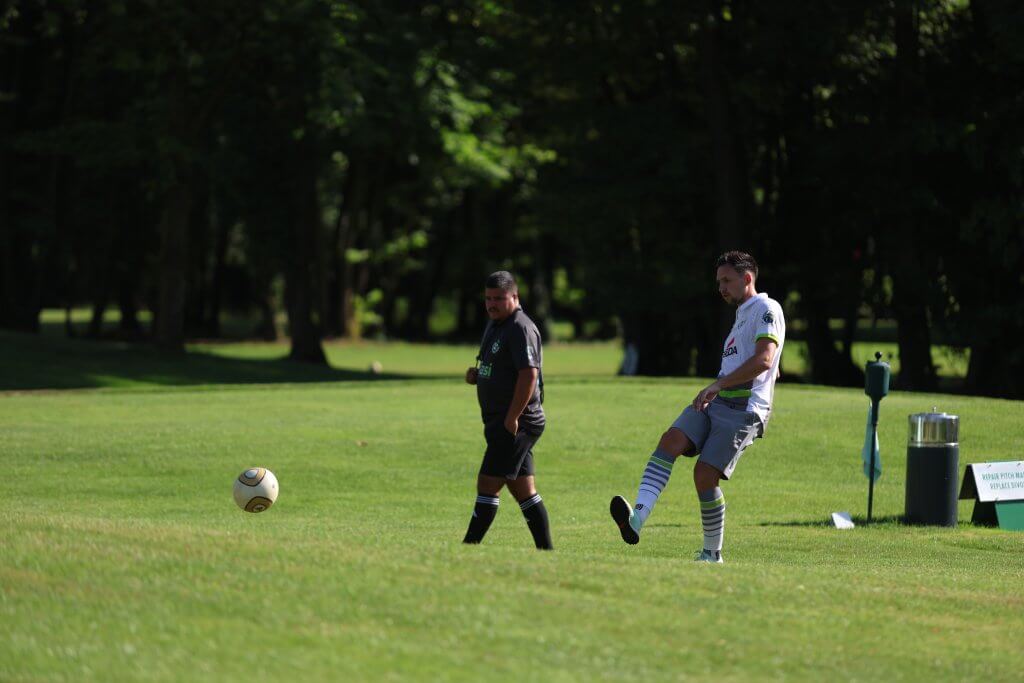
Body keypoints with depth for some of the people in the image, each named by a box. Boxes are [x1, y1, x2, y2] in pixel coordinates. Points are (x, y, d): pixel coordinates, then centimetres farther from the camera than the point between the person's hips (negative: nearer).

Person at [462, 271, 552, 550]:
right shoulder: (494, 324, 17)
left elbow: (529, 373, -23)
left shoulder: (521, 328, -15)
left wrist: (512, 418, -24)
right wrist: (476, 374, 6)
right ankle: (546, 549, 14)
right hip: (501, 421, 10)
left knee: (487, 484, -9)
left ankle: (469, 548, -7)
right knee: (524, 491, 11)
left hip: (517, 423, -10)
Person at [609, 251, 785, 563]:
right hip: (715, 403, 8)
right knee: (671, 440, -18)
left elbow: (764, 360, -19)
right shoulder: (742, 315, 27)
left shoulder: (766, 309, -3)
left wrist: (719, 384, -21)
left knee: (705, 474, -15)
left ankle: (712, 554, 3)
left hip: (744, 409, -8)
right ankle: (637, 519, -35)